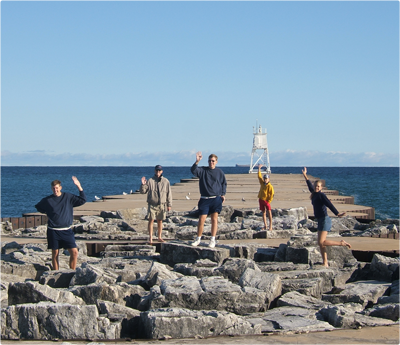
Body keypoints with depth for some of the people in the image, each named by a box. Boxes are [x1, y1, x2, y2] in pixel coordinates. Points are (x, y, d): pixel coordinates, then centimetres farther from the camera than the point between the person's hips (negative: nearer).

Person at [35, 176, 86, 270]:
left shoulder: (68, 197, 4)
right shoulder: (47, 200, 3)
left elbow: (82, 200, -1)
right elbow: (38, 207, 20)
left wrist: (79, 186, -8)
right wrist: (47, 213, 10)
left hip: (66, 230, 0)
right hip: (53, 231, 0)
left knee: (74, 252, -7)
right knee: (55, 253, 5)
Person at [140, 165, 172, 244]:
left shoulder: (166, 181, 6)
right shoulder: (150, 181, 1)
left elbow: (169, 194, 9)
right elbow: (143, 191, 2)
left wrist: (169, 205, 6)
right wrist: (143, 184, -17)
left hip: (162, 205, 2)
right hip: (152, 204, -2)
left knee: (160, 221, 9)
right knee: (151, 220, -6)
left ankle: (159, 237, 17)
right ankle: (150, 238, -4)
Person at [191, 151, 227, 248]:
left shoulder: (219, 172, 7)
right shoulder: (202, 170, 4)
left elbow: (224, 183, 17)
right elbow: (193, 170, -14)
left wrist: (223, 194, 6)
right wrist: (197, 161, -29)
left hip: (216, 199, 0)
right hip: (204, 199, 0)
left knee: (214, 219, -2)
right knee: (201, 219, -1)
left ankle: (213, 240, 3)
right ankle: (198, 239, 11)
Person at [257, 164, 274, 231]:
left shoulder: (270, 186, -11)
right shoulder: (262, 183, 8)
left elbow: (272, 195, -13)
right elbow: (259, 176, 14)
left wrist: (268, 201, -15)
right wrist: (259, 169, 13)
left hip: (266, 200, -7)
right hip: (261, 199, 7)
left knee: (269, 212, -9)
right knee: (263, 213, 9)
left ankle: (270, 226, -11)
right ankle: (265, 226, 14)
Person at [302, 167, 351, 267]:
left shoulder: (321, 195, -10)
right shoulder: (314, 194, 12)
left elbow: (329, 204, -21)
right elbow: (310, 186, 30)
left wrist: (337, 213, -32)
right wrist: (305, 176, 41)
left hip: (325, 220, -9)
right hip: (320, 221, 9)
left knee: (321, 242, -16)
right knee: (321, 244, 7)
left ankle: (342, 243, -5)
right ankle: (325, 263, 9)